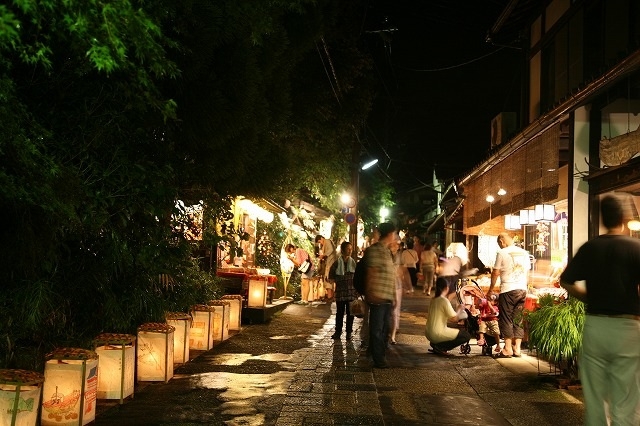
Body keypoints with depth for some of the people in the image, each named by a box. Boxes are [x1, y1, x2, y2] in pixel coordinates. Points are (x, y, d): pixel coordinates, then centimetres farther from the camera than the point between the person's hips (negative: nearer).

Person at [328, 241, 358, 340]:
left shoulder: (353, 262, 4)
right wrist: (338, 281, -1)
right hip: (340, 291, -1)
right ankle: (338, 331, 17)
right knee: (340, 312, 6)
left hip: (351, 291, 1)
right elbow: (331, 275, 7)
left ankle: (349, 332, 14)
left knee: (350, 313, 5)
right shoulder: (337, 263, -1)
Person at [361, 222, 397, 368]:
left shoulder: (386, 251, 17)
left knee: (384, 329, 14)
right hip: (378, 297, -9)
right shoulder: (374, 250, -10)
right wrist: (370, 295, -16)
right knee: (377, 329, -1)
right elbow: (371, 273, -13)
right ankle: (378, 359, 5)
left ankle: (381, 356, 23)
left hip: (387, 298, 9)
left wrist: (393, 296, 20)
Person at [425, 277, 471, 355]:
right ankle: (439, 346, -8)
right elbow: (454, 318, -14)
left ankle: (436, 345, 8)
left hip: (428, 333, 9)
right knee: (467, 335, -1)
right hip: (437, 334, -9)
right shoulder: (444, 301, -14)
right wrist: (459, 309, 3)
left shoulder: (434, 300, 11)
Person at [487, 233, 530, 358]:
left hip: (508, 290, -6)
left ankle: (508, 349, 0)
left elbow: (495, 273, -3)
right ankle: (517, 348, 10)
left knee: (506, 320, 0)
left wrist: (490, 290, 6)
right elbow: (527, 274, 16)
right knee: (518, 320, 10)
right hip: (522, 290, 6)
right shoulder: (524, 253, 11)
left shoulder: (502, 253, -6)